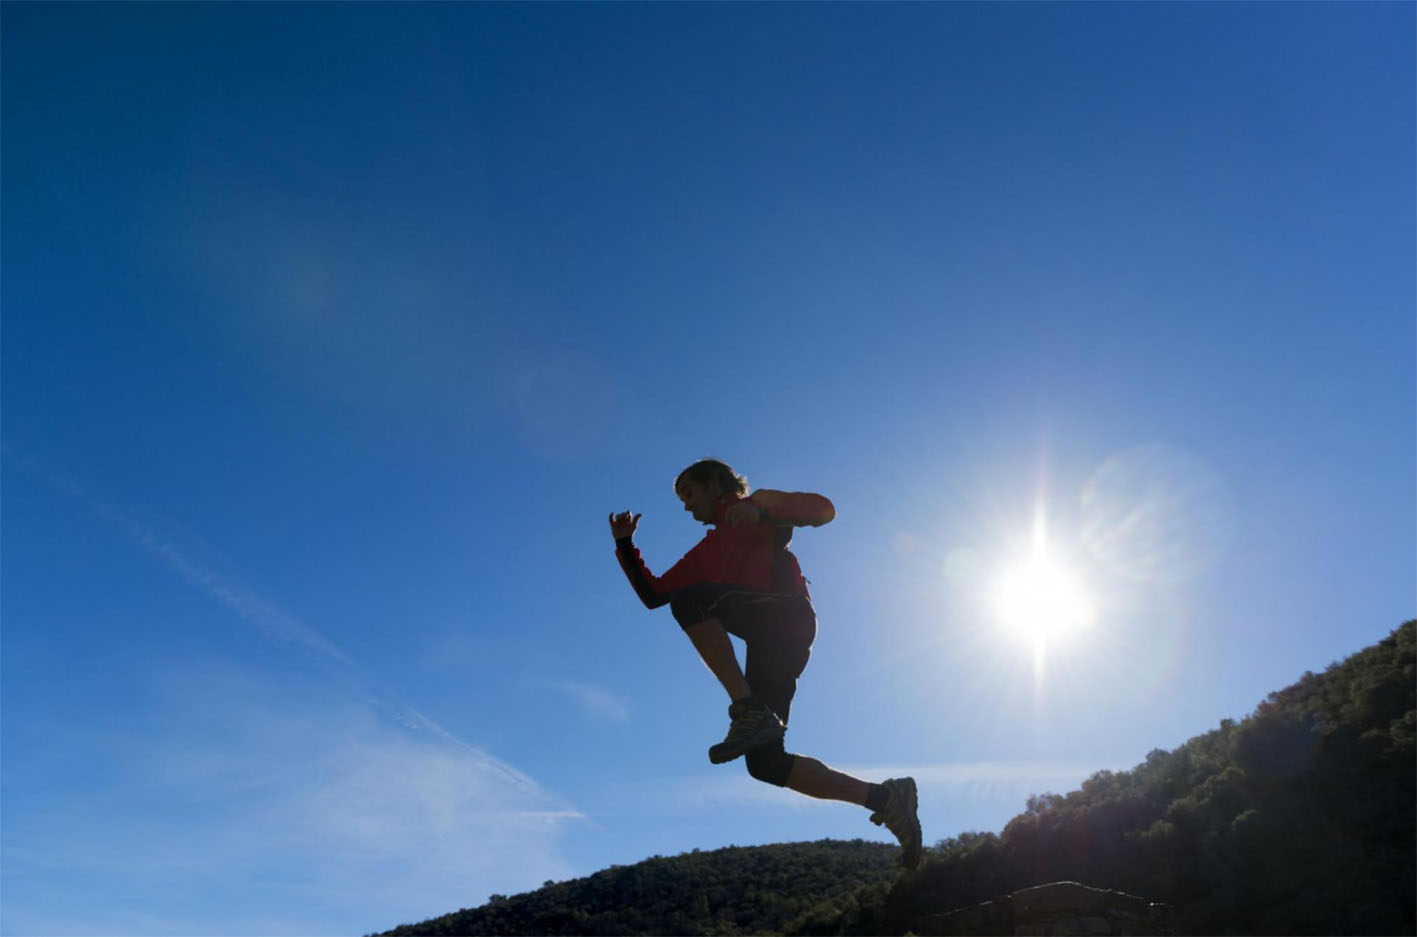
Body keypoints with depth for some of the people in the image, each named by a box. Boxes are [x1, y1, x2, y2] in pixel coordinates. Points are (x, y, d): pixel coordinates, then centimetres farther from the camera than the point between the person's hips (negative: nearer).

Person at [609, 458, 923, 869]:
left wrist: (761, 511, -13)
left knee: (689, 599, -26)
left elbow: (823, 508, 0)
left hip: (789, 614, -7)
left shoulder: (758, 505, 15)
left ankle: (750, 712, -28)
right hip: (769, 644, 7)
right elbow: (652, 594, 28)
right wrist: (625, 544, 18)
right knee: (765, 762, -2)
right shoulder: (704, 555, 33)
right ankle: (884, 797, 4)